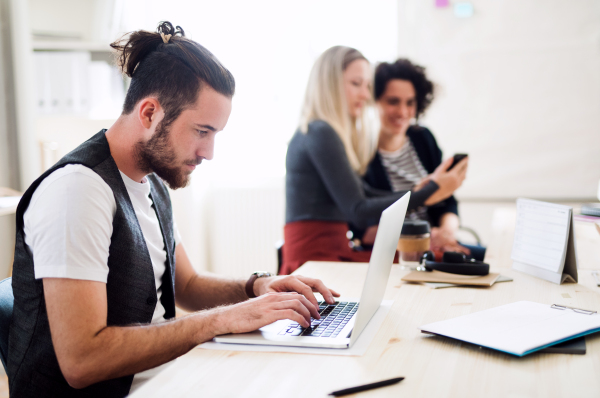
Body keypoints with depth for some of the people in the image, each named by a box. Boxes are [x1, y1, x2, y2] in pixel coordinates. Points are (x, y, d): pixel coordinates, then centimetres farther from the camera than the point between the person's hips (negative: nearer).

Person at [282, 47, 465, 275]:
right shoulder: (320, 134, -11)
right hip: (315, 259, -9)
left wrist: (425, 190, 5)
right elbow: (359, 212, -16)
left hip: (335, 252, 9)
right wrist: (429, 192, -13)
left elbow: (367, 196, 17)